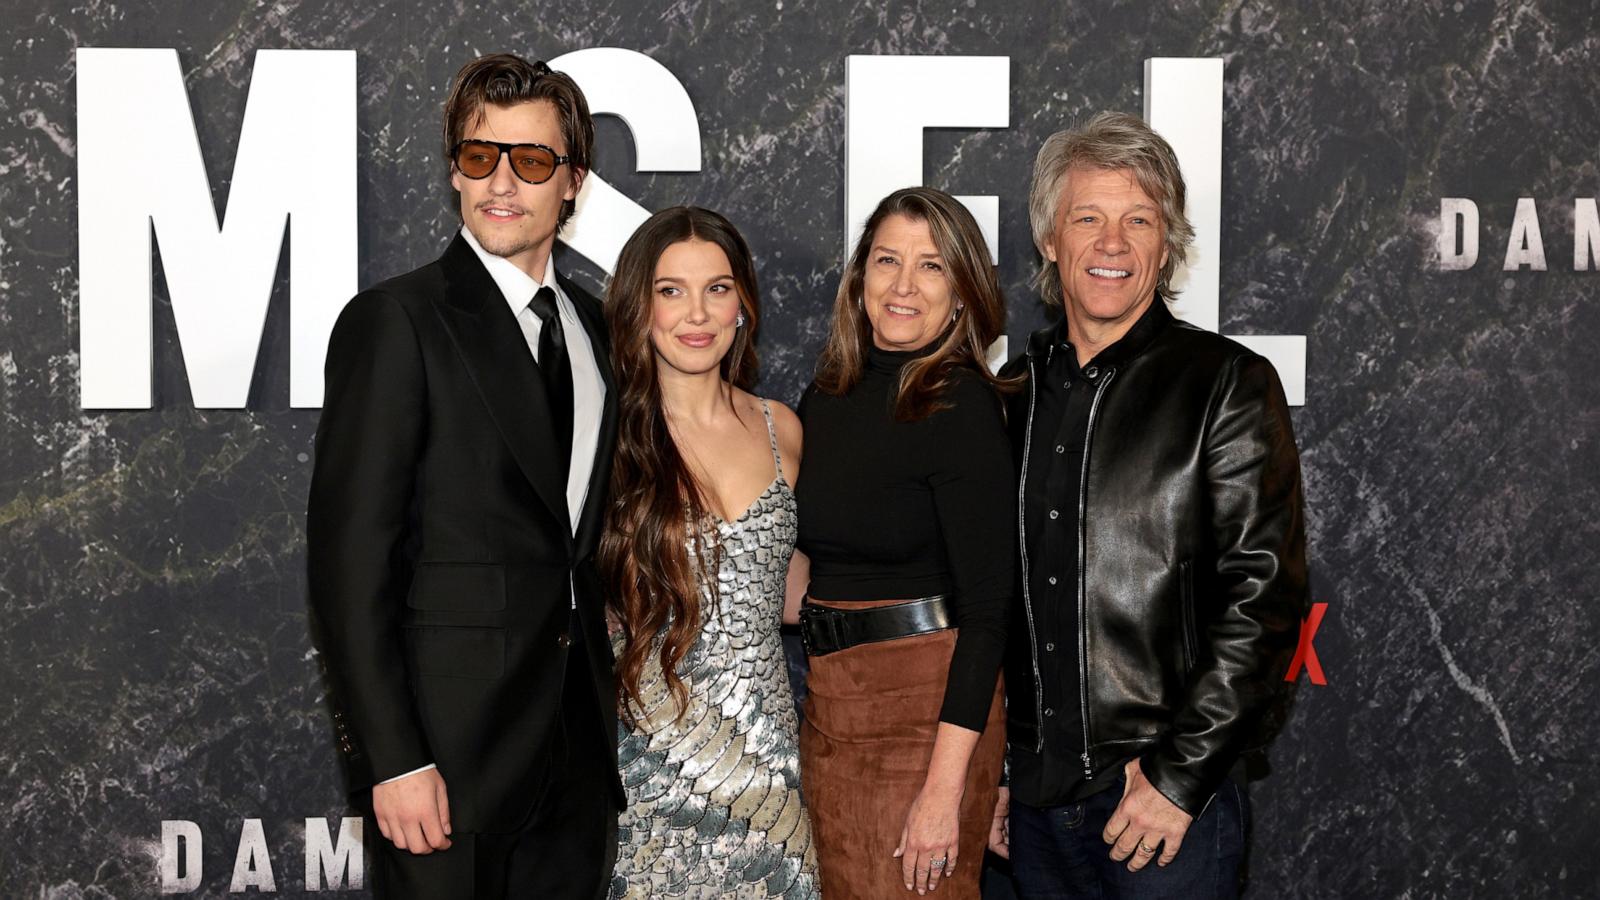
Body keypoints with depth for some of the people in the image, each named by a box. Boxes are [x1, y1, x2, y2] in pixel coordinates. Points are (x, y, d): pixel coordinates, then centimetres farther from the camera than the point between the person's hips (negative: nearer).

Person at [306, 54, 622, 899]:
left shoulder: (591, 325, 13)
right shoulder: (396, 320, -8)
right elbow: (349, 556, -13)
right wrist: (392, 760, -17)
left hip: (577, 745, 6)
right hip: (450, 746, -6)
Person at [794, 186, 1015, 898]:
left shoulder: (962, 405, -14)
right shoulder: (827, 395, 5)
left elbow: (987, 606, -17)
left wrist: (945, 788, -21)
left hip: (928, 706, -6)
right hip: (828, 700, 6)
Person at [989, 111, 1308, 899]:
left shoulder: (1228, 384, -4)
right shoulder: (1012, 392, 9)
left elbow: (1263, 597, -10)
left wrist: (1180, 774, -13)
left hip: (1171, 801, -4)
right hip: (1031, 798, 4)